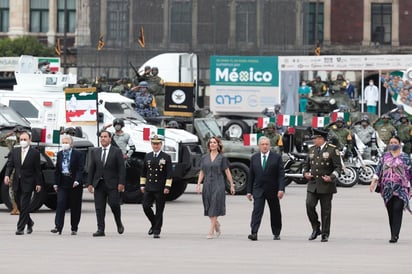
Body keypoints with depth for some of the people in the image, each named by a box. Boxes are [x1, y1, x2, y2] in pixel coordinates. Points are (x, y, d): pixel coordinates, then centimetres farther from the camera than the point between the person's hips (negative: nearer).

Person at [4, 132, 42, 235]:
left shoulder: (35, 153, -4)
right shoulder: (14, 151, 7)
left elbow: (37, 169, -3)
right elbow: (10, 165, 6)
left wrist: (38, 183, -5)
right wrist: (7, 175, -13)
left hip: (27, 183, -5)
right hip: (17, 183, 5)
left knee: (24, 206, -7)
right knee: (20, 206, 12)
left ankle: (20, 228, -5)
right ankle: (29, 222, 33)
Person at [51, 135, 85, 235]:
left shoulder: (78, 154, -2)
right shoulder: (60, 154, 12)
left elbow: (80, 169, -9)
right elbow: (57, 169, 14)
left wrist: (77, 181, -22)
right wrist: (56, 183, 8)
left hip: (75, 184, -3)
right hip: (63, 183, 3)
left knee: (75, 206, 3)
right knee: (60, 204, -9)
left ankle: (74, 228, 12)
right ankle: (58, 227, -15)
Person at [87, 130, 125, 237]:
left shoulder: (117, 151, 2)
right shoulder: (95, 152, 13)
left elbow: (121, 168, -3)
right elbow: (91, 168, 12)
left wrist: (121, 183, -11)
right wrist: (90, 183, 5)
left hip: (112, 184, -3)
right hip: (99, 184, 3)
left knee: (114, 204, -9)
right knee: (99, 208, -1)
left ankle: (119, 224, 15)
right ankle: (100, 230, 0)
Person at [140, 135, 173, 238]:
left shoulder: (166, 157, 0)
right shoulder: (147, 156, 11)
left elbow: (169, 174, -4)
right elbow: (144, 172, 17)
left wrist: (167, 187, -12)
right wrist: (142, 185, 11)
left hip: (161, 189, -3)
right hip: (149, 187, 3)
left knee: (159, 210, 0)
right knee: (146, 206, -5)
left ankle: (156, 231, 6)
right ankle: (154, 224, 18)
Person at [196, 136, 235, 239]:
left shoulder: (222, 158, 0)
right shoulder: (204, 158, 10)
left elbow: (227, 172, 1)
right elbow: (202, 172, 11)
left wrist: (232, 185, 0)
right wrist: (198, 184, 2)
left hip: (218, 185, -4)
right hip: (207, 185, 4)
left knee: (214, 207, -9)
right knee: (208, 207, 8)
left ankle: (211, 231, -8)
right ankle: (217, 224, 33)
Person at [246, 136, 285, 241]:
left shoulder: (277, 157, -1)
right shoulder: (254, 158, 7)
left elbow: (281, 174, -6)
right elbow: (251, 176, 9)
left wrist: (281, 189, -16)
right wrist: (249, 191, 5)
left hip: (272, 190, -1)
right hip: (258, 190, 1)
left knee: (275, 212, 10)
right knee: (257, 210, -13)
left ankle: (276, 233, 23)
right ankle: (254, 233, -22)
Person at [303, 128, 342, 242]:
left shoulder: (332, 150, -4)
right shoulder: (312, 150, 12)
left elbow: (338, 167, -5)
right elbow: (307, 164, 21)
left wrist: (331, 177, -19)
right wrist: (305, 173, 1)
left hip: (326, 185, -4)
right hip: (312, 184, 4)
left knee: (325, 210, 2)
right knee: (309, 205, -10)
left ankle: (325, 234, 10)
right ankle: (316, 228, 9)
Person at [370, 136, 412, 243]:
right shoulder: (385, 156, 12)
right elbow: (378, 169, 8)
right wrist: (373, 181, -3)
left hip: (400, 188, -3)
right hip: (387, 189, 3)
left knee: (397, 210, -14)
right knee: (390, 211, 4)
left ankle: (395, 235, -17)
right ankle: (394, 234, 11)